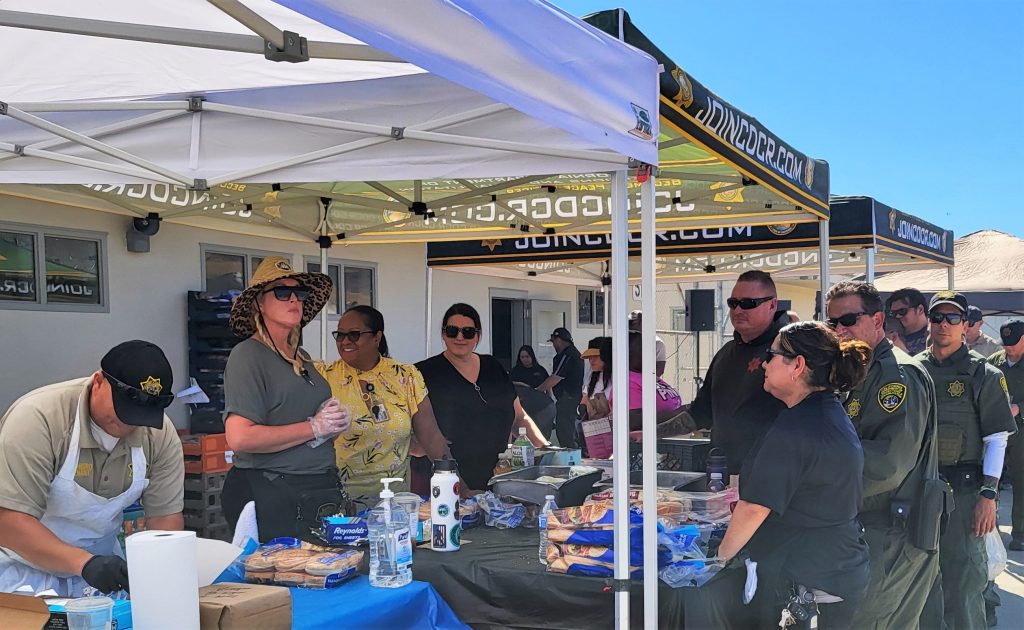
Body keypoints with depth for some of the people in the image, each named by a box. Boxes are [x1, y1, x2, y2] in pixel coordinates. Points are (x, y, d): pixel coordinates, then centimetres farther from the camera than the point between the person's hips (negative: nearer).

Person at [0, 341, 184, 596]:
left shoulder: (160, 433, -11)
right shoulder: (38, 418, -24)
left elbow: (165, 515, -7)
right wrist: (85, 563, -37)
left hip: (101, 561, 4)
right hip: (25, 566, -3)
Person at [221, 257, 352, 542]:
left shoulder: (302, 358, 15)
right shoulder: (248, 355, -10)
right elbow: (239, 438, -21)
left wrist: (336, 420, 5)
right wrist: (314, 427, -14)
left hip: (321, 490, 8)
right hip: (272, 496, -8)